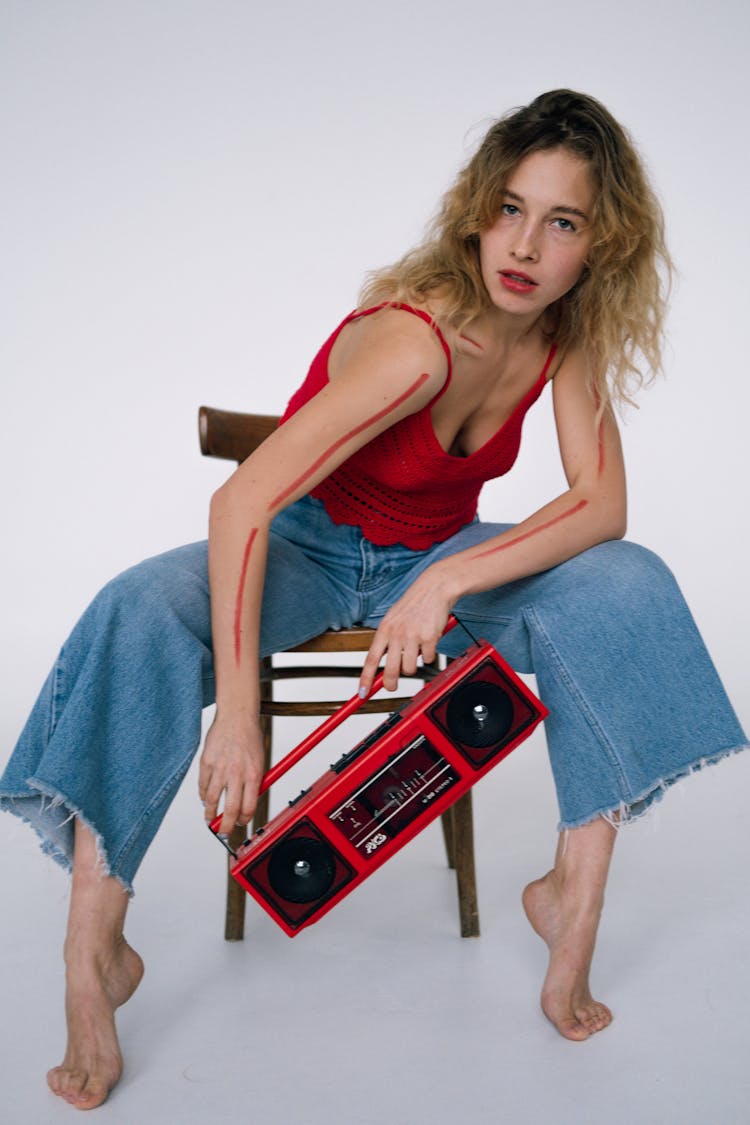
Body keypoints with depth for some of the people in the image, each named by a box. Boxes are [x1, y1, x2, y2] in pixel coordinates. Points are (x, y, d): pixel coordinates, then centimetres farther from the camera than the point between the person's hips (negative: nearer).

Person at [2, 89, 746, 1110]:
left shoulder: (567, 336, -12)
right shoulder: (417, 337, -31)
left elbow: (601, 504, -18)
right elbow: (241, 502, -39)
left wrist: (450, 579, -34)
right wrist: (236, 715, -43)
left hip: (441, 556, 4)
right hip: (310, 548, -4)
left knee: (621, 586, -22)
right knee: (146, 615, -33)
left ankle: (574, 899, -14)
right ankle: (94, 959, -25)